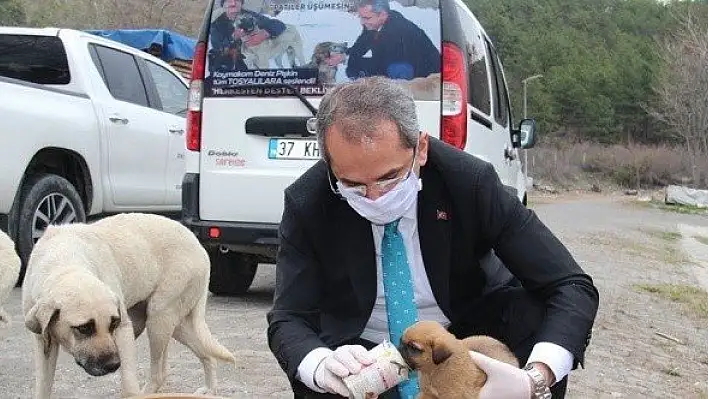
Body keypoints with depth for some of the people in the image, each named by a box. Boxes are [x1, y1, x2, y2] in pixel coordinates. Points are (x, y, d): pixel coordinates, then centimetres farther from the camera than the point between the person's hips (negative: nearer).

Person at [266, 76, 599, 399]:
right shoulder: (306, 203, -20)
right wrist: (322, 366, -42)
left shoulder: (470, 181, -24)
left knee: (538, 312, -28)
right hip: (359, 354, 1)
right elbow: (288, 320, -17)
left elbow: (573, 288, -24)